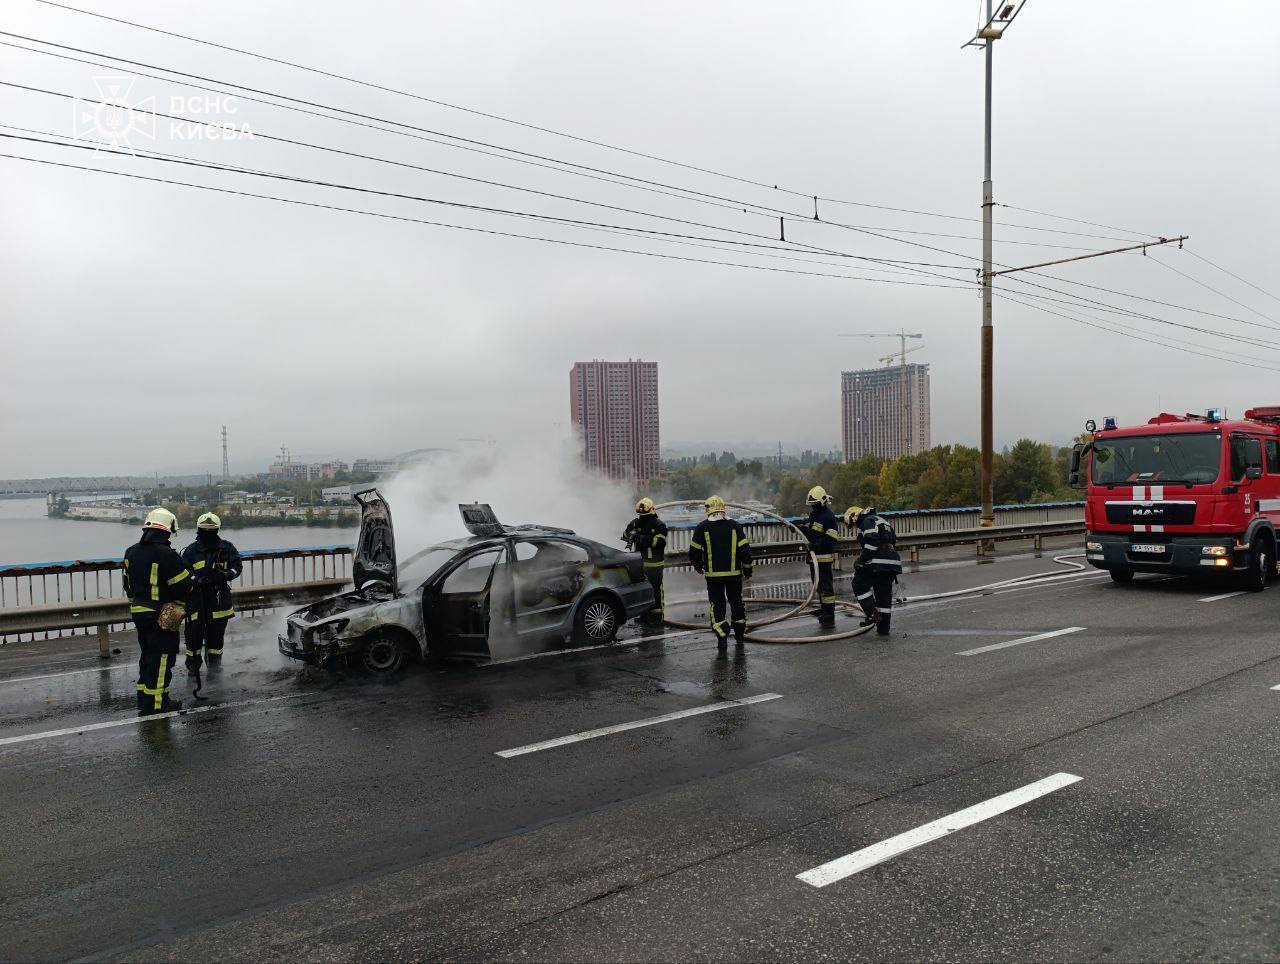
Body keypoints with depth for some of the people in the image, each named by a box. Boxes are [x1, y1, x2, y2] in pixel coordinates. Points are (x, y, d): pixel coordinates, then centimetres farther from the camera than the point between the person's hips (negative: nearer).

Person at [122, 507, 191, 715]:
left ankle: (144, 698, 25)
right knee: (161, 657, -1)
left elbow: (128, 584, 15)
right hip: (162, 616, -8)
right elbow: (184, 585, -15)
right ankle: (156, 702, 2)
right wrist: (180, 604, 6)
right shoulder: (166, 555, -19)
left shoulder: (131, 552, 7)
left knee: (147, 654, 19)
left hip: (138, 612, 8)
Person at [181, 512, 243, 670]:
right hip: (197, 597, -1)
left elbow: (237, 565, 5)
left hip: (219, 598, 1)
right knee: (195, 632, -1)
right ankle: (192, 667, 12)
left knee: (216, 633, 9)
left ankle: (214, 667, 21)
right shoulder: (191, 550, 3)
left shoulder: (226, 548, 7)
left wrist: (226, 574, -14)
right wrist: (196, 580, -20)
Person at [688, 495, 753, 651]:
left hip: (713, 574, -2)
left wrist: (698, 567, 17)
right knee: (736, 601, 17)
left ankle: (722, 638, -2)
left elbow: (694, 551, -1)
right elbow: (745, 549, -3)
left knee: (717, 604, 5)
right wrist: (747, 569, 8)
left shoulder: (702, 527, -5)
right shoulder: (734, 526, -1)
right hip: (734, 573, 2)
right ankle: (740, 634, 29)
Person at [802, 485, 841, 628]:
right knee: (818, 584, 17)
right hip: (814, 556, 10)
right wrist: (803, 528, 5)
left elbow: (831, 539, -20)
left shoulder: (829, 517, -14)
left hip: (825, 557, -10)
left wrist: (817, 545, -29)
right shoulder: (813, 515, 16)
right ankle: (823, 612, 29)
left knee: (826, 585, -10)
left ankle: (829, 617, -9)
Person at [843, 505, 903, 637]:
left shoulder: (868, 521, -2)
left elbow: (872, 543, -17)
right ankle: (883, 629, 14)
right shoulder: (881, 521, 29)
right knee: (885, 595, 12)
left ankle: (873, 614, -3)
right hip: (893, 564, 9)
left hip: (879, 564, -9)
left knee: (859, 584, 4)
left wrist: (860, 561, -12)